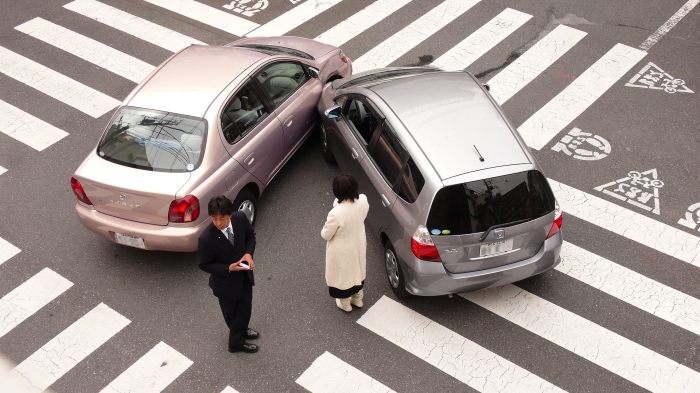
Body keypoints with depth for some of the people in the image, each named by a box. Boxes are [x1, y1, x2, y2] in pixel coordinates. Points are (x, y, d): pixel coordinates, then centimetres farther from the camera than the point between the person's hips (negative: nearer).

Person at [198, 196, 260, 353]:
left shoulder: (240, 218, -21)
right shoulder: (206, 239, -33)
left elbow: (250, 236, -1)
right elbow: (205, 265, -19)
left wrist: (249, 253, -20)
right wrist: (228, 269, -30)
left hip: (245, 275, 5)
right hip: (226, 281, -5)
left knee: (245, 308, 26)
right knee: (232, 314, 19)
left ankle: (241, 330, 57)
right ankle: (236, 343, 46)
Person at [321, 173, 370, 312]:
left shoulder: (336, 214, -40)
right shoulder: (363, 200, -24)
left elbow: (326, 235, -22)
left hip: (342, 251, -5)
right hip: (358, 245, 5)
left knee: (343, 274, 24)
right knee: (357, 270, 31)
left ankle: (345, 304, 49)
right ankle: (358, 299, 56)